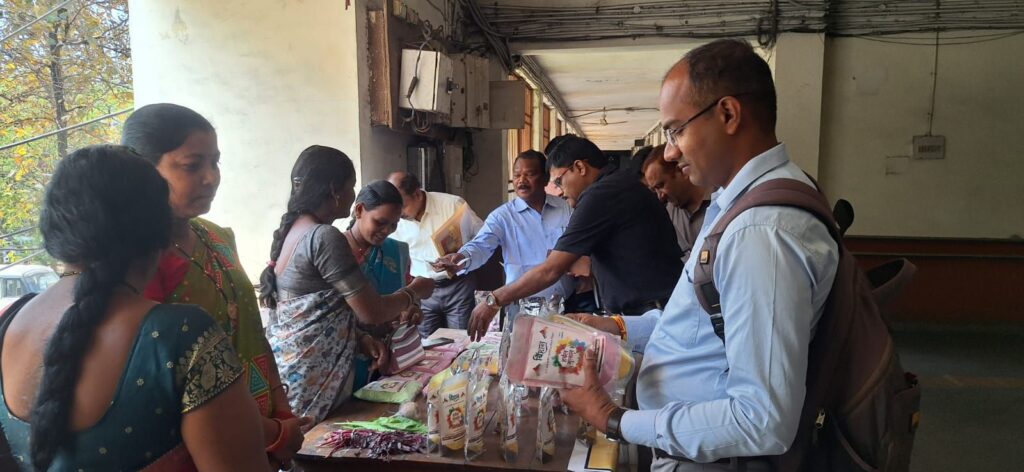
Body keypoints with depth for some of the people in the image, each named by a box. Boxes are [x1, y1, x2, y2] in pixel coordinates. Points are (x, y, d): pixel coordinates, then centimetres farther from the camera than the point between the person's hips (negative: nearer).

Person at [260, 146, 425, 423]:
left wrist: (360, 338, 4)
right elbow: (372, 313, -17)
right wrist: (412, 294, 1)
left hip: (284, 369, 9)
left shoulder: (290, 230, 9)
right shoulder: (325, 238, -19)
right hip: (309, 383, -9)